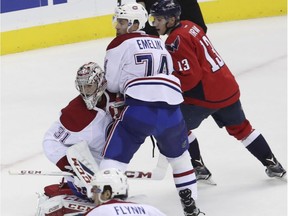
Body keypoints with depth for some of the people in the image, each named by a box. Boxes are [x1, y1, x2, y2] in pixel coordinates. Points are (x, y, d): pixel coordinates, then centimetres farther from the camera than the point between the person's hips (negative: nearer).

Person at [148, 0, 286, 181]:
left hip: (205, 95, -9)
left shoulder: (177, 41, -18)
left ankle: (198, 168, 9)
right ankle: (273, 165, 29)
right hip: (228, 87, 9)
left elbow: (190, 76, -22)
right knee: (240, 128, 23)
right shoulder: (189, 26, 10)